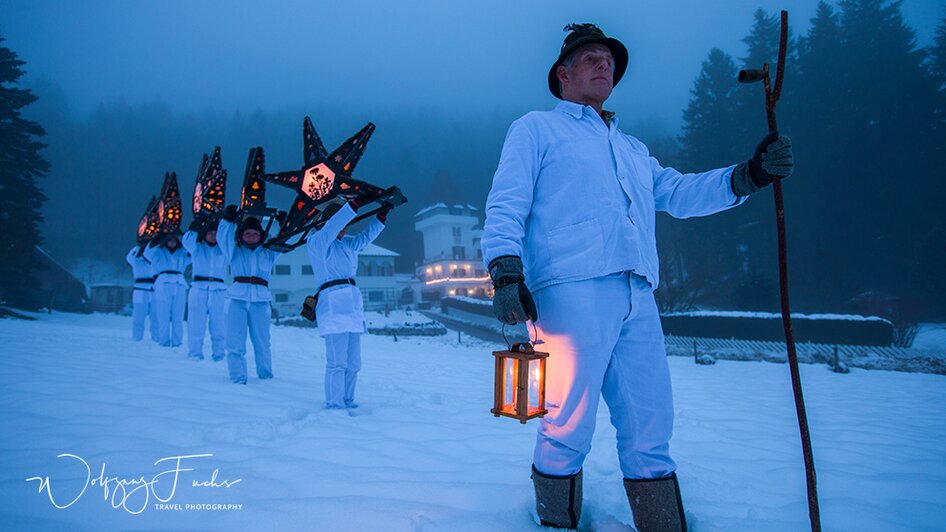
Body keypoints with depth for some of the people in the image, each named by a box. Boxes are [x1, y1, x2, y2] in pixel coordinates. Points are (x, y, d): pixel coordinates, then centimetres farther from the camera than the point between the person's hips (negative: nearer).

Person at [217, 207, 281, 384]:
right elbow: (223, 238, -2)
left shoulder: (268, 254, 16)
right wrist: (228, 220, -14)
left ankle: (266, 375, 22)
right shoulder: (235, 252, 12)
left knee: (262, 342, 6)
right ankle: (238, 377, 0)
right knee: (236, 342, -5)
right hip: (238, 298, -1)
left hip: (261, 301, 1)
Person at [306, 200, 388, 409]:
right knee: (337, 361, -11)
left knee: (353, 362, 9)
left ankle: (347, 402, 16)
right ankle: (334, 405, -6)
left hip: (352, 303, 8)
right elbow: (331, 227, -15)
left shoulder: (346, 243, 22)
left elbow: (365, 237, 21)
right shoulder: (317, 242, -1)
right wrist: (354, 204, -21)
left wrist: (382, 216, 7)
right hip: (332, 303, -8)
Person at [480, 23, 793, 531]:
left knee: (650, 431, 4)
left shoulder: (632, 149, 33)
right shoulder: (537, 128, 14)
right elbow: (506, 204, 2)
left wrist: (748, 175, 9)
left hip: (637, 299, 6)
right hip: (572, 290, -5)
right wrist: (505, 269, -14)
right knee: (568, 430, -7)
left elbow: (677, 193, 24)